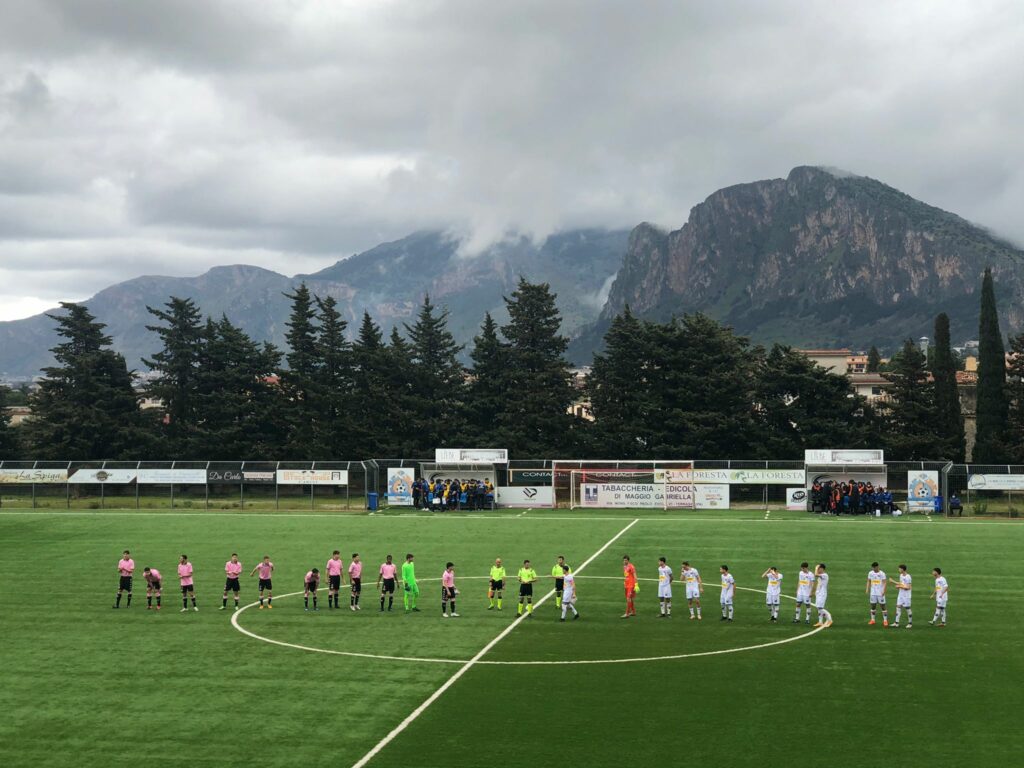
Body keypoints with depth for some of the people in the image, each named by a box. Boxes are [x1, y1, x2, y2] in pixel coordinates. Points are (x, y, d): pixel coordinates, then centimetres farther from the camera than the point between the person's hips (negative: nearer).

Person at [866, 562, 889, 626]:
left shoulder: (882, 573, -9)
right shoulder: (870, 573, 5)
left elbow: (885, 582, -11)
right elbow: (869, 582, 12)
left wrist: (884, 591, -21)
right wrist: (867, 589, 2)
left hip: (880, 593, -4)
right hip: (873, 592, 4)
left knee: (883, 606, -2)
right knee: (873, 606, 7)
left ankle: (885, 620, 2)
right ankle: (872, 620, 15)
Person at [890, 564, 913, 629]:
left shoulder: (908, 577, -18)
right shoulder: (901, 575, 9)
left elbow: (908, 588, -20)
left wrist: (899, 586, -17)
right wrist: (893, 582, 13)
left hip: (906, 596, -8)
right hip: (900, 594, 8)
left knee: (908, 608, 1)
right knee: (898, 607, 2)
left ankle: (910, 623, 13)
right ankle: (896, 623, 3)